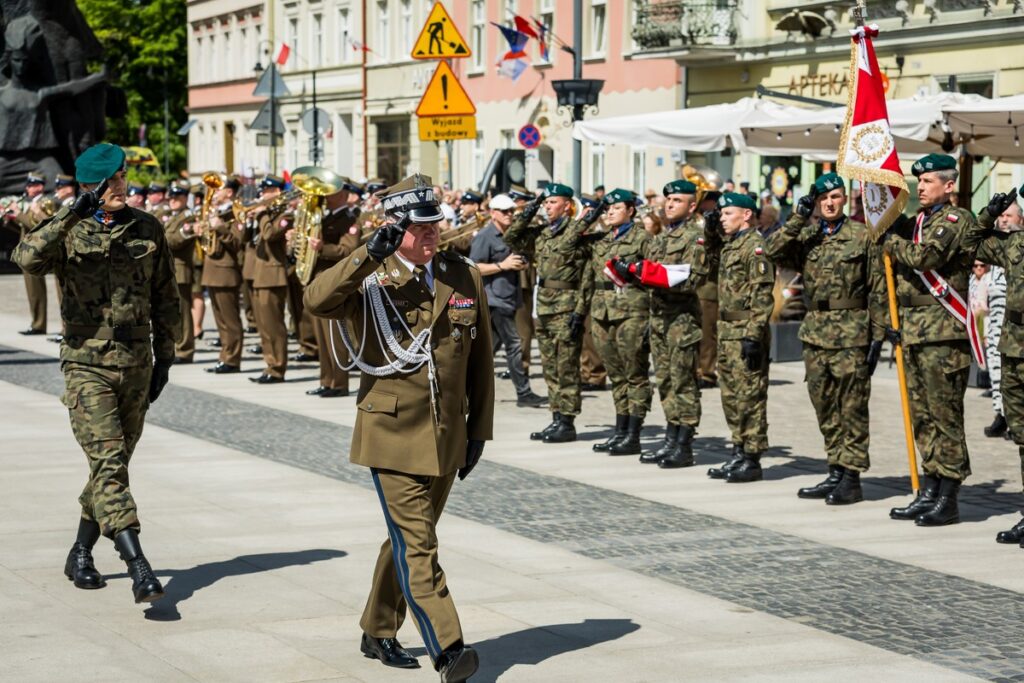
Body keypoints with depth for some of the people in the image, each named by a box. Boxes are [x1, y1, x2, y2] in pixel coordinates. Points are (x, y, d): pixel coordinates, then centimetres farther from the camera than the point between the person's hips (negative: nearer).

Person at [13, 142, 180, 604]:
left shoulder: (148, 229, 5)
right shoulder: (69, 231, -5)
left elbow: (165, 298, 12)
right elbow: (28, 257, -27)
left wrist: (164, 357, 11)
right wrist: (76, 213, -29)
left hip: (136, 367, 4)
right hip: (87, 366, -4)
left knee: (112, 464, 12)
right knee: (108, 464, -14)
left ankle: (81, 554, 30)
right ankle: (138, 568, -22)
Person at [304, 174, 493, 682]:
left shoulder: (465, 278, 7)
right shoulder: (368, 281, -5)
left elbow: (481, 361, 13)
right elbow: (317, 300, -26)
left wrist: (479, 428, 11)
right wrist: (371, 254, -33)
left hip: (447, 438, 5)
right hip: (393, 435, -5)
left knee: (409, 539, 15)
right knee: (417, 545, -11)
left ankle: (378, 633, 31)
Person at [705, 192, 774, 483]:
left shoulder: (755, 245, -12)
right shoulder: (730, 245, 16)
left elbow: (763, 295, -18)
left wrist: (753, 335, -22)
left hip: (746, 331, -10)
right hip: (727, 331, 10)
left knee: (750, 396, -5)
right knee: (731, 396, 12)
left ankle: (752, 460, -1)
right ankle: (738, 454, 19)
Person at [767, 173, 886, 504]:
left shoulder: (862, 235, 0)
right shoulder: (806, 236, 12)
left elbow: (877, 290, -1)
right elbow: (774, 251, -5)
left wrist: (877, 336, -6)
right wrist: (799, 217, -9)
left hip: (851, 334, -5)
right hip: (815, 333, 5)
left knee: (852, 407, -3)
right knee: (825, 407, 9)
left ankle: (851, 478, 0)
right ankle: (835, 473, 18)